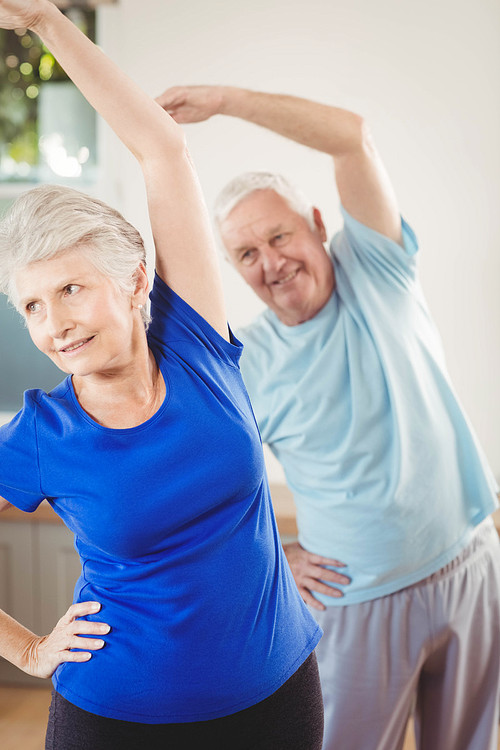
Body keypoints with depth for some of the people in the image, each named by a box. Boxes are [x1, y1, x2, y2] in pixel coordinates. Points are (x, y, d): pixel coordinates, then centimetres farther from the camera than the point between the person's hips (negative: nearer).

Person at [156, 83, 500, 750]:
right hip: (364, 603, -1)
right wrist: (273, 558, -3)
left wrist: (220, 98, -18)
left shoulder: (374, 271, -6)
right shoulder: (244, 367, -7)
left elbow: (352, 136, -17)